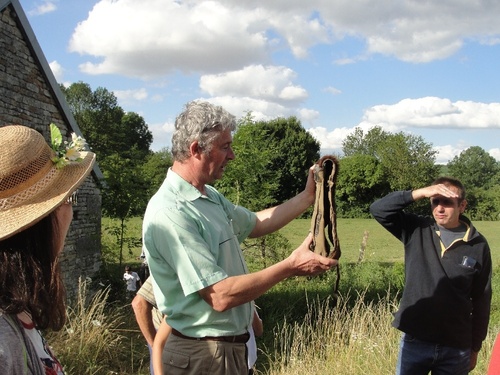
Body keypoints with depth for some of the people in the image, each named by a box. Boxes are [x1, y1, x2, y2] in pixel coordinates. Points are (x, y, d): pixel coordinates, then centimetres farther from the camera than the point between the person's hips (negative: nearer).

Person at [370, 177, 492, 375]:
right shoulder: (416, 230, -1)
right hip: (415, 341, 0)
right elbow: (378, 209, -11)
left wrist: (475, 347, 5)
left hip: (456, 347, 0)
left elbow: (481, 300, 3)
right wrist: (419, 193, -20)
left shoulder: (477, 245, -3)